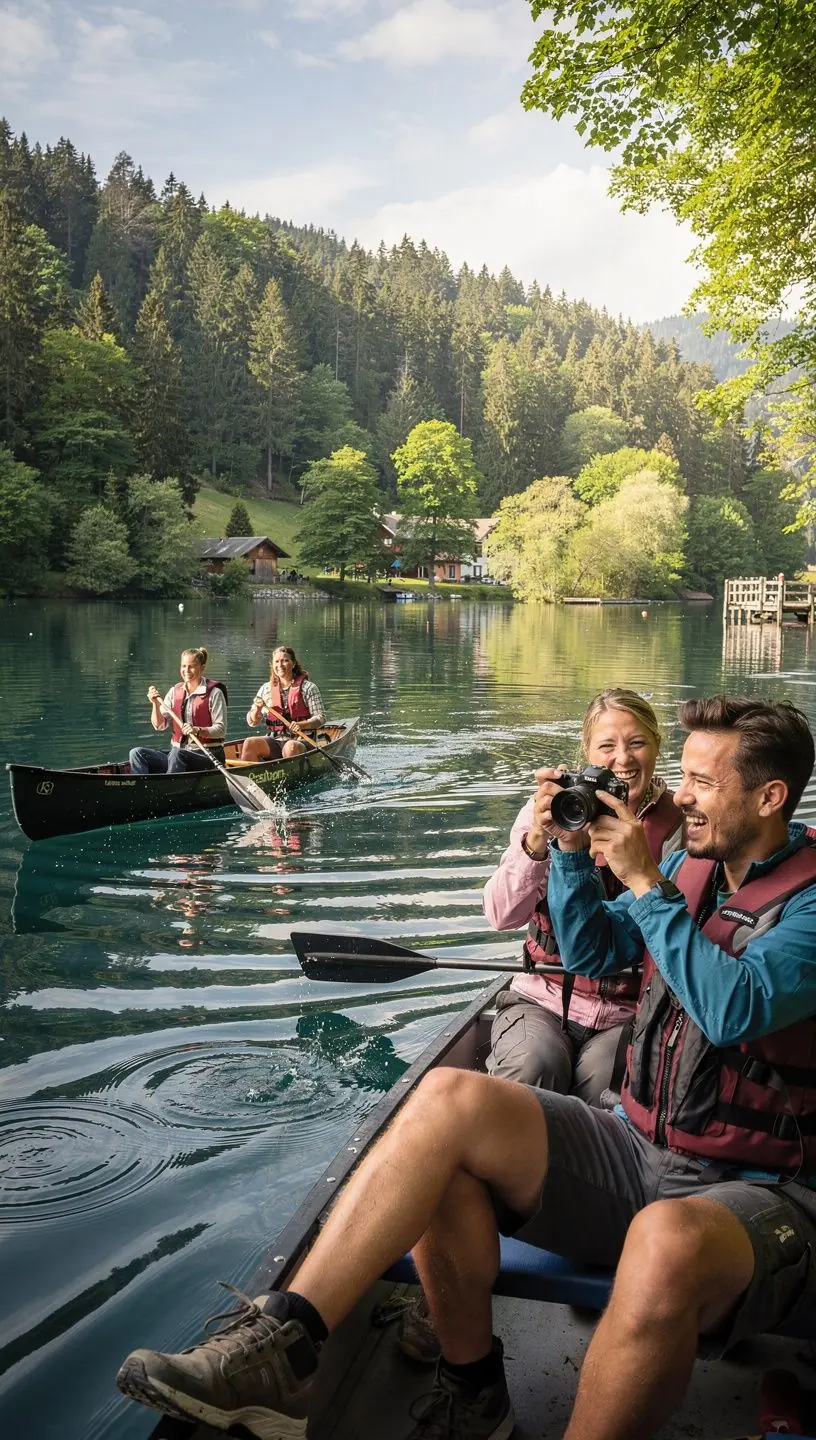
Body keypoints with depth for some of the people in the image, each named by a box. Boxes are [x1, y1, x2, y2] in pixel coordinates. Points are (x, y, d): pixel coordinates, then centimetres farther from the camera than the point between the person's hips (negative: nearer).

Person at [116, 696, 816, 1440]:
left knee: (667, 1241, -42)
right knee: (450, 1098, -17)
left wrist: (646, 883, -20)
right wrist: (571, 847, 4)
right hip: (641, 1151, 6)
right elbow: (591, 953, 18)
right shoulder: (693, 864, 11)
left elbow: (732, 1009, -26)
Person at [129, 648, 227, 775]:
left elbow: (221, 729, -8)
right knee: (137, 753, -15)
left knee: (177, 754, -37)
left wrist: (197, 730, -25)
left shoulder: (213, 693, -3)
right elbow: (159, 725, 7)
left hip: (206, 755, -5)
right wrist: (156, 704, -10)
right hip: (177, 750, 6)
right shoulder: (175, 691, 12)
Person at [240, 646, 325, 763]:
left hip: (301, 741, -4)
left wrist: (302, 725, -21)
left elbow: (320, 718, -3)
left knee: (290, 747, -37)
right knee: (249, 744, -23)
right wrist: (257, 709, -8)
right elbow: (252, 722, 14)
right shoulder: (266, 689, 12)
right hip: (274, 741, 4)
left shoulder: (308, 687, 1)